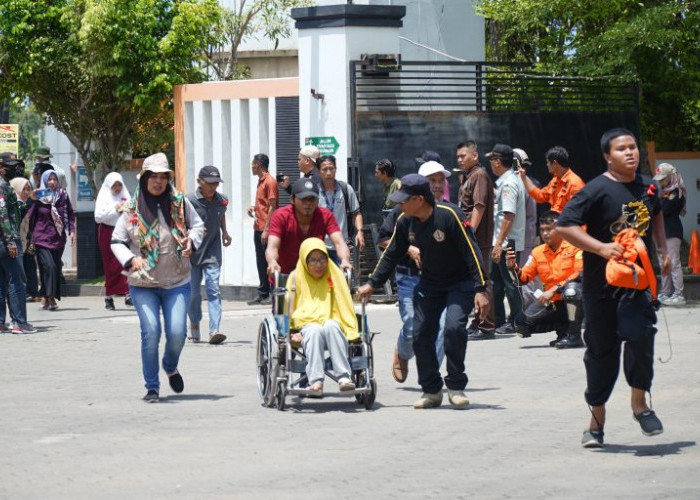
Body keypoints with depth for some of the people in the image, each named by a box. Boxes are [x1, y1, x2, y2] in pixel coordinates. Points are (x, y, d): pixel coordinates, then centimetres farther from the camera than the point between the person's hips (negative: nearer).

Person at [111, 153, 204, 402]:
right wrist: (131, 259, -13)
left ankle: (171, 367, 29)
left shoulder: (180, 202, 0)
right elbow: (117, 241, 5)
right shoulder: (132, 208, -3)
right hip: (143, 284, -1)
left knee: (177, 333, -6)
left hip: (177, 282, 1)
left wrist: (191, 241, -6)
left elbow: (198, 224, 15)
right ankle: (151, 387, 2)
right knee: (150, 332, -11)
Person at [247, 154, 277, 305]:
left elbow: (272, 206, -16)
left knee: (269, 262, -5)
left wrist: (266, 230, -19)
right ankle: (263, 294, 14)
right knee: (261, 262, 10)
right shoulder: (260, 181, 17)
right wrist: (253, 208, 7)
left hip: (266, 229, -9)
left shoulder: (270, 182, -12)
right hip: (258, 228, 9)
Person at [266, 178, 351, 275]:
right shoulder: (281, 216, -18)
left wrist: (345, 260, -47)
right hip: (284, 276, -2)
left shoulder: (325, 216, -12)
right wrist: (272, 262, -54)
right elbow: (272, 247, -30)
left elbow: (339, 243, -23)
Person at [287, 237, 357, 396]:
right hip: (305, 327, -1)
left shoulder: (334, 275, 14)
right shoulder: (297, 277, 10)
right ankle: (315, 381, -48)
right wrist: (292, 331, -10)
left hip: (332, 326, 1)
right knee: (314, 330, -36)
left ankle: (344, 377, -44)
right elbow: (290, 308, 3)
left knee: (331, 325, -35)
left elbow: (345, 307, 13)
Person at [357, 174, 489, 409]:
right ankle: (431, 390, 11)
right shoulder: (405, 222, -6)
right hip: (428, 285, 6)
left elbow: (471, 253, -23)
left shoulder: (449, 215, -24)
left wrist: (480, 290, -26)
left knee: (454, 327, -24)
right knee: (421, 334, -4)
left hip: (460, 283, -6)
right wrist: (372, 284, 8)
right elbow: (391, 254, 8)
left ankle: (456, 387, -8)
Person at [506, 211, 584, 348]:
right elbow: (524, 278, 8)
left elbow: (582, 274, -21)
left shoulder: (574, 246, -10)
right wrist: (513, 267, -14)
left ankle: (574, 335, -22)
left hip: (573, 302, -6)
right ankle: (563, 328, 9)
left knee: (571, 288, -40)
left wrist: (554, 289, -27)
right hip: (552, 304, 6)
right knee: (521, 323, -13)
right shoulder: (538, 252, 7)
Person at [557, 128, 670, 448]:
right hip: (601, 282, -3)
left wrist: (662, 249, 19)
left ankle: (639, 402, -1)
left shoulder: (648, 187, 6)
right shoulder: (597, 190, -11)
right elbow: (564, 226, -16)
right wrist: (600, 247, -24)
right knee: (602, 350, 6)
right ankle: (597, 421, 20)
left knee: (639, 334, -21)